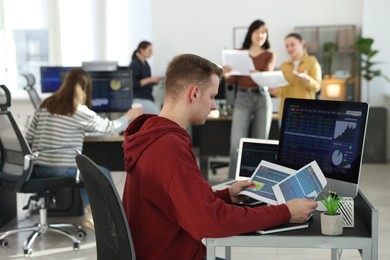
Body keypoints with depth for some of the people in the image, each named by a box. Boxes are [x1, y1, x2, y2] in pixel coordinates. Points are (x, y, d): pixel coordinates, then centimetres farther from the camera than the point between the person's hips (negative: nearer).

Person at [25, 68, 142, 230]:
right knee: (103, 174, 20)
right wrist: (129, 116, 20)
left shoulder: (44, 106, 6)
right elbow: (111, 127, 2)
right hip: (63, 170, -6)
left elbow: (28, 139, 7)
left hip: (38, 170, 6)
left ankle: (91, 212, 26)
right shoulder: (81, 112, -10)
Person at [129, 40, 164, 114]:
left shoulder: (145, 64, 14)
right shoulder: (134, 65, -11)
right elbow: (133, 84, -17)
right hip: (139, 99, -8)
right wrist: (149, 80, -20)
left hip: (148, 98, 8)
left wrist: (158, 79, 6)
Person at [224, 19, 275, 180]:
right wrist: (227, 73, -18)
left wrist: (257, 74, -32)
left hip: (262, 98, 1)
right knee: (237, 143, -10)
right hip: (243, 98, 0)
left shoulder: (269, 55, 8)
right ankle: (234, 181, -5)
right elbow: (232, 81, 6)